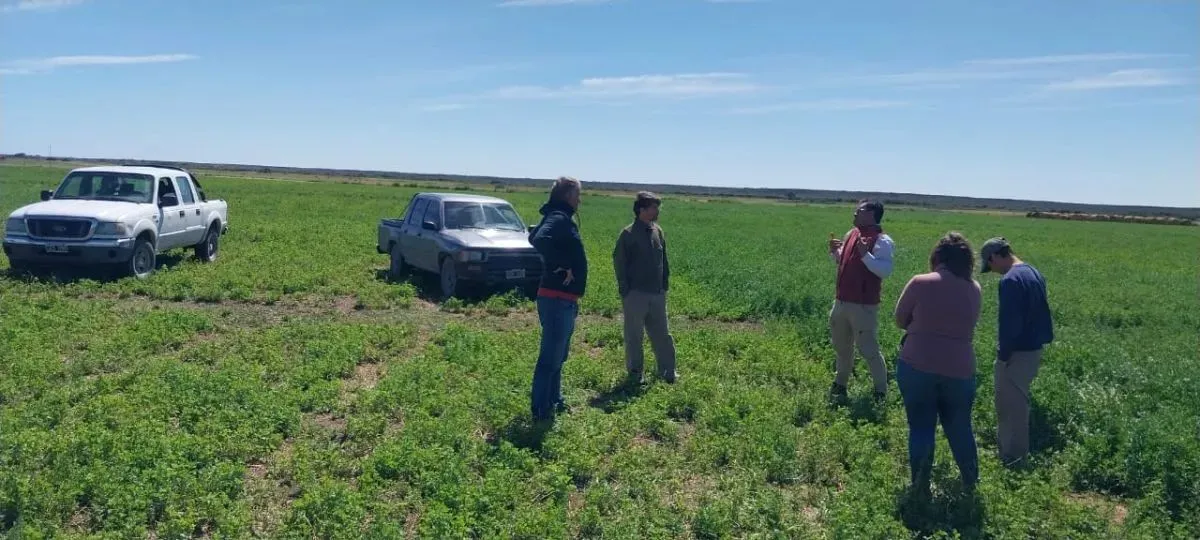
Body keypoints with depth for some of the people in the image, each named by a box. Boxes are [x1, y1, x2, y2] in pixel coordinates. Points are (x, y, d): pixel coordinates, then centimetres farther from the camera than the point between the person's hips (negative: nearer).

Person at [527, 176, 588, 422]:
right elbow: (540, 240, -34)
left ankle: (554, 402, 33)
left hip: (564, 300, 11)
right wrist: (563, 265, -23)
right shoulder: (559, 219, -16)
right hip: (557, 299, -11)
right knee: (550, 357, -4)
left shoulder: (561, 219, 15)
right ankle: (540, 411, 3)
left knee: (557, 355, 21)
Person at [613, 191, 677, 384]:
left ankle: (667, 370, 20)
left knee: (662, 334, 10)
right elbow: (619, 264, -8)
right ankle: (635, 372, 16)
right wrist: (625, 291, -10)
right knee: (634, 336, 5)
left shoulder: (658, 232, 9)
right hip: (635, 295, -6)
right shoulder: (628, 234, -10)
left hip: (657, 294, 6)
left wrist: (665, 285, 12)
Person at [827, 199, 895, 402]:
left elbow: (885, 270, -26)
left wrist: (865, 255, -33)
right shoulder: (852, 234, 10)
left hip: (864, 306, -8)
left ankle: (881, 391, 14)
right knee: (841, 346, 21)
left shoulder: (881, 241, -15)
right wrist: (834, 252, 4)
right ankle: (840, 383, 37)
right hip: (842, 302, 8)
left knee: (869, 349, -2)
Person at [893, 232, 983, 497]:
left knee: (920, 428, 10)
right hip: (959, 371, 3)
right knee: (960, 428, 20)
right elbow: (967, 325, 13)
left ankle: (921, 488, 16)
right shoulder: (974, 289, 2)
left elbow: (900, 320, 0)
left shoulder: (920, 283, -10)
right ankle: (971, 481, 34)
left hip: (917, 368, -3)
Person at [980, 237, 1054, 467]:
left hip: (1017, 353, -10)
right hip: (1034, 349, 10)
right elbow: (1040, 312, 15)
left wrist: (1003, 354, -14)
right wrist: (1041, 340, 20)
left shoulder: (1010, 280, -23)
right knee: (1019, 402, 22)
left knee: (1009, 405, 3)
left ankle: (1012, 456, 13)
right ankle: (1018, 450, 35)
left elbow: (1009, 323, -24)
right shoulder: (1034, 273, 8)